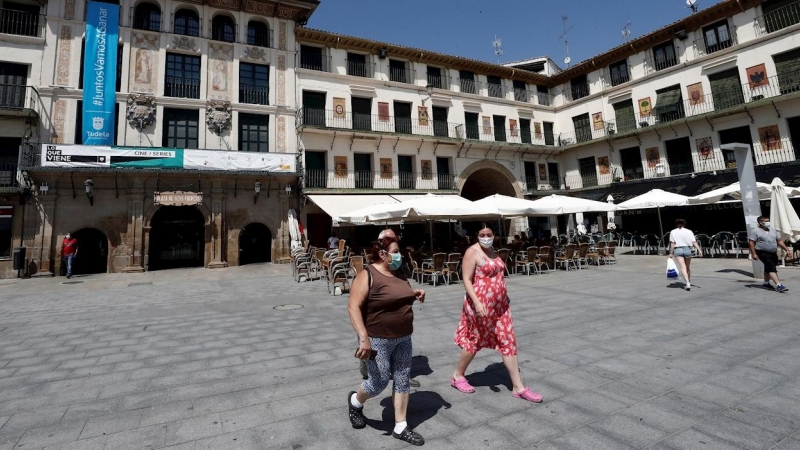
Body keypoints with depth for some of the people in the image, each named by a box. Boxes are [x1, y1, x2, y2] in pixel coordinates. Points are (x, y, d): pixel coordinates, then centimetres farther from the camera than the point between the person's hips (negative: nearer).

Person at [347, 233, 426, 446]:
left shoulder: (398, 274, 7)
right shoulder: (367, 275, -16)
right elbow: (353, 307, -22)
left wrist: (415, 294, 1)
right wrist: (364, 338, -29)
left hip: (403, 338, 7)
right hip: (378, 339, -7)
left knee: (402, 381, 10)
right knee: (379, 382, 3)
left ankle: (401, 427, 25)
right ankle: (355, 401, 34)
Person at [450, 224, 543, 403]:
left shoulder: (492, 251, 10)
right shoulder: (472, 252, -14)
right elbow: (467, 280, -18)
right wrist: (477, 302, -27)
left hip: (499, 305, 8)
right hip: (480, 305, -7)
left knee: (508, 342, 7)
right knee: (474, 342, 7)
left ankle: (518, 387, 15)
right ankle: (457, 376, 29)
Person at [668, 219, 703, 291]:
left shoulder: (673, 232, 3)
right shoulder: (689, 231, 7)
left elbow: (672, 243, -3)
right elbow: (694, 242, -4)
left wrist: (671, 253, 0)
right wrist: (699, 250, -9)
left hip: (678, 250, -2)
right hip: (687, 249, 3)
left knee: (683, 267, -9)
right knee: (688, 267, 18)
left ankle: (688, 283, -23)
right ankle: (689, 282, 32)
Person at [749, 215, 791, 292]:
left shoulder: (773, 231, 15)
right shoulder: (755, 231, -8)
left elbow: (779, 241, 19)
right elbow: (751, 243, -12)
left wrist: (786, 249, 11)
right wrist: (754, 254, -18)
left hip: (773, 253, 8)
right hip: (763, 253, -8)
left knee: (768, 268, 17)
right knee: (772, 268, -17)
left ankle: (766, 283, 31)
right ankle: (778, 285, -23)